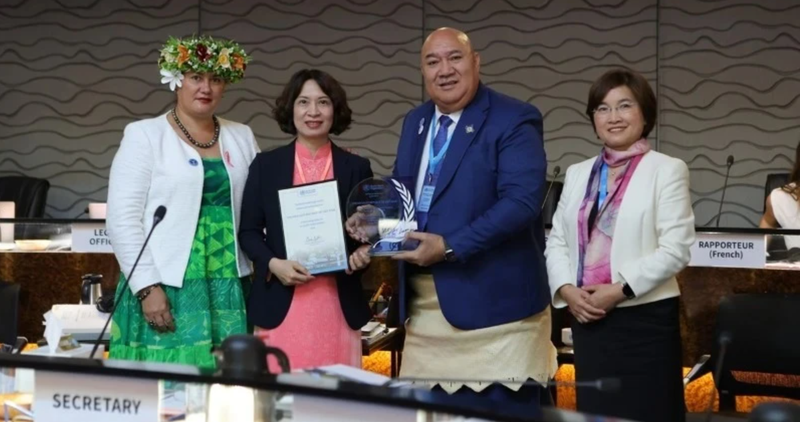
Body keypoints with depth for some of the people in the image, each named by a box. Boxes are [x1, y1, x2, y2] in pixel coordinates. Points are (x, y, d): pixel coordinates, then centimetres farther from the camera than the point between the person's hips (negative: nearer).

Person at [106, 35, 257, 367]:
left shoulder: (242, 137, 13)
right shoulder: (144, 135, 0)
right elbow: (123, 218, -6)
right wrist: (147, 287, -13)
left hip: (230, 290, 4)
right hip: (165, 289, -4)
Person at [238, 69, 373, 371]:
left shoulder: (356, 168, 8)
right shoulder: (265, 165, 7)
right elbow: (248, 231, 7)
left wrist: (363, 253, -10)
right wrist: (273, 264, -11)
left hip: (338, 304, 1)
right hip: (281, 303, -1)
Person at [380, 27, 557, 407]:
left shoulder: (514, 120, -9)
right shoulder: (415, 122, 15)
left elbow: (522, 201, -20)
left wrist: (450, 247, -24)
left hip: (493, 302, -7)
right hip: (424, 307, 7)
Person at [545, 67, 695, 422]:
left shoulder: (666, 170, -3)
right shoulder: (578, 173, 14)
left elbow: (675, 250, -10)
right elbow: (556, 242, 12)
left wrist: (619, 290, -15)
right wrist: (566, 290, -5)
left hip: (644, 318, -5)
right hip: (588, 318, 5)